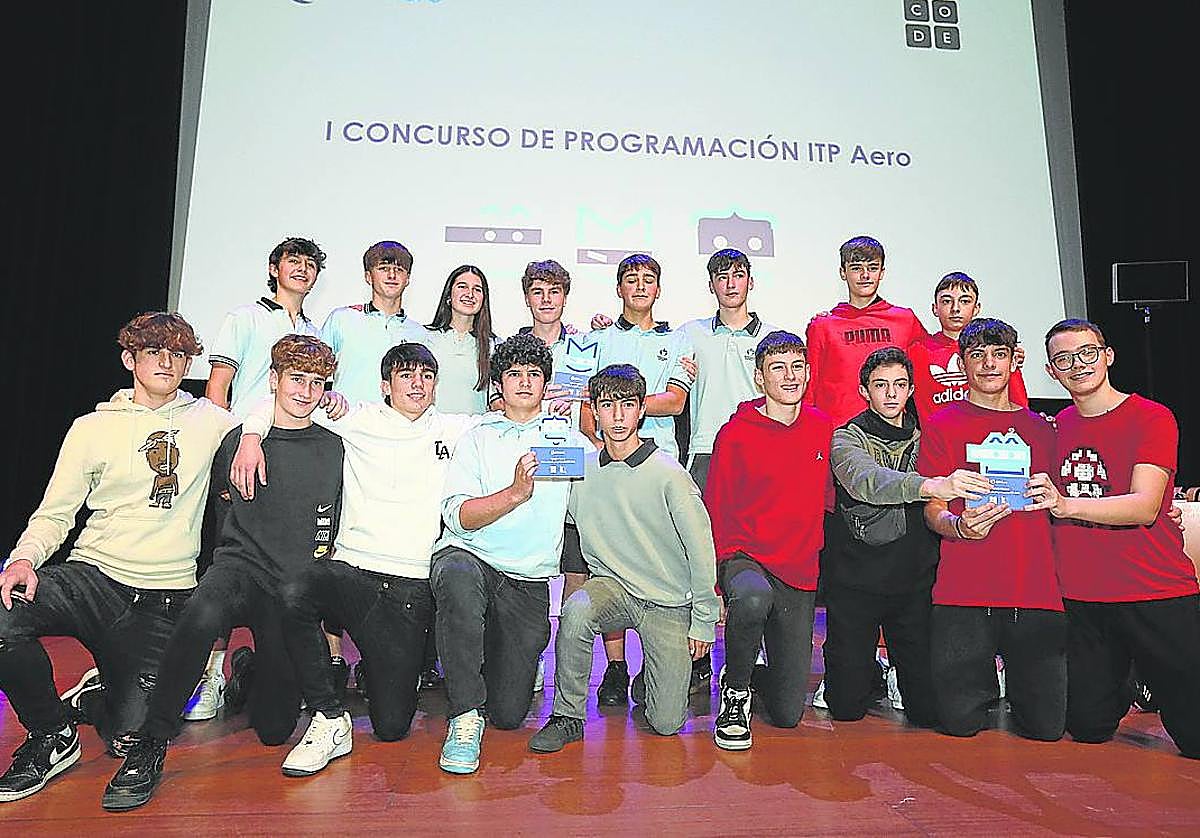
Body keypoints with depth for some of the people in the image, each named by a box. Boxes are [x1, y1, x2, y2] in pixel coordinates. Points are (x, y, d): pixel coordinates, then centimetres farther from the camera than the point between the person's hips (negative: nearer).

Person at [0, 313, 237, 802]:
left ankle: (96, 695, 27)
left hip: (166, 598, 0)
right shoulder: (94, 428, 6)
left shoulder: (211, 422, 8)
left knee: (133, 738, -12)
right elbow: (54, 514, 7)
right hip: (92, 578, 1)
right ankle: (51, 736, -2)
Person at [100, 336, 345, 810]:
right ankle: (150, 746, -24)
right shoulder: (238, 441, 7)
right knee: (204, 611, -39)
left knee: (275, 729, -3)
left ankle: (251, 669, 30)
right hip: (239, 568, -1)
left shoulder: (334, 449, 9)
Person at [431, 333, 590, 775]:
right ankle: (464, 715, -23)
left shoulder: (569, 438, 15)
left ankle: (515, 662, 32)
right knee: (458, 579, -40)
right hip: (469, 556, -1)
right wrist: (516, 493, -19)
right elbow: (456, 516, -5)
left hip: (528, 580, 1)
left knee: (508, 714, -3)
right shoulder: (478, 438, 10)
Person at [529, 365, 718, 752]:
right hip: (611, 585, 2)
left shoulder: (668, 473, -12)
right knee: (576, 609, -34)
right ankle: (567, 715, -13)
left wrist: (703, 620, -4)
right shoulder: (580, 469, -2)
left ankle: (649, 680, 30)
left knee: (667, 723, -5)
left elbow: (701, 548, -7)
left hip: (669, 602, -1)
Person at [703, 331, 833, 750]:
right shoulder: (735, 434, -7)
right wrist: (716, 581, -9)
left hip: (801, 574, 3)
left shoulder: (823, 429, 4)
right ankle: (734, 688, -11)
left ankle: (756, 673, 38)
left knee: (788, 715, 2)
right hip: (746, 559, -3)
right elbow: (715, 512, -3)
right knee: (752, 598, -41)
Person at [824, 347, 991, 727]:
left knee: (928, 708, 1)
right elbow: (867, 481, -27)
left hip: (914, 582, 3)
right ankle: (859, 666, 34)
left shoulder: (924, 438, 9)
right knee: (847, 707, 1)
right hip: (856, 581, -3)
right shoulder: (847, 438, -4)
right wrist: (932, 485, -43)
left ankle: (893, 674, 32)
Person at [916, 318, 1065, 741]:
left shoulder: (1040, 429, 15)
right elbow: (933, 512, -2)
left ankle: (1012, 682, 33)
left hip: (1036, 592, 3)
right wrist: (958, 525, -23)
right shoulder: (942, 425, 5)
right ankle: (985, 685, 30)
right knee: (960, 722, -2)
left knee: (1046, 727, 1)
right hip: (964, 594, -2)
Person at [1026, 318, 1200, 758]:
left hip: (1157, 595, -4)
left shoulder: (1152, 417, -7)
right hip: (1081, 601, 4)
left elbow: (1145, 506, -20)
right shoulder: (1053, 428, 9)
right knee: (1088, 727, 10)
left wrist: (1065, 504, -33)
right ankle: (1120, 691, 39)